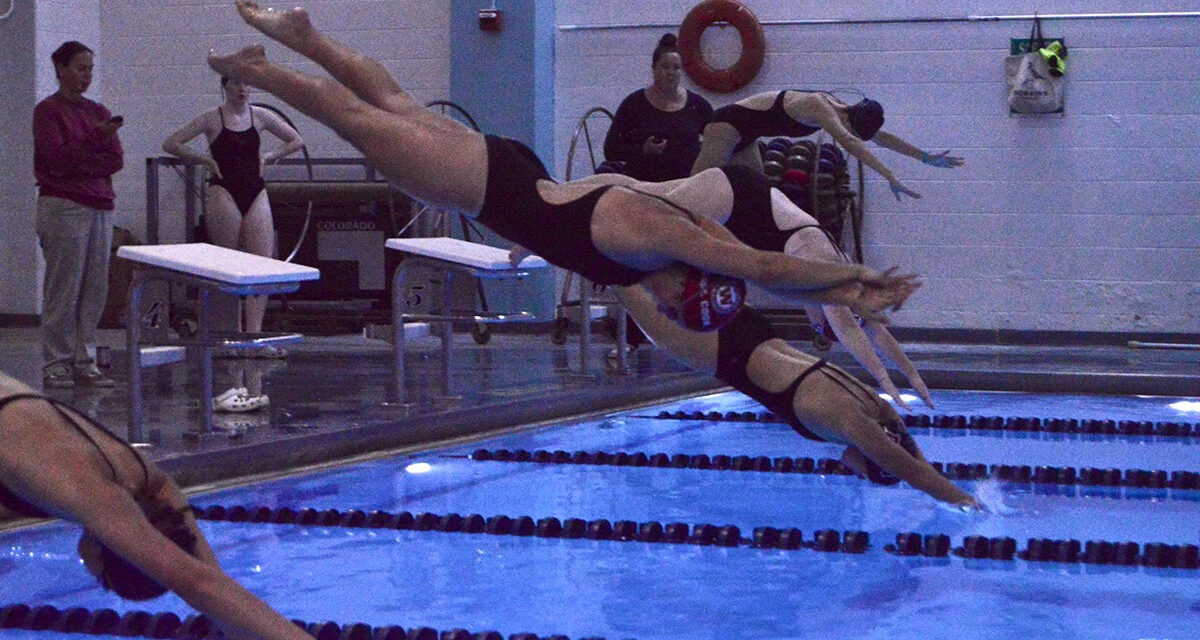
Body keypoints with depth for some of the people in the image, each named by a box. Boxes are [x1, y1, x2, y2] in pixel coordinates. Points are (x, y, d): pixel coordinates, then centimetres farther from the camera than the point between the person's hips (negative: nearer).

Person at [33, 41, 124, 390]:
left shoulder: (97, 110, 14)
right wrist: (97, 138, -20)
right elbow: (57, 158, -13)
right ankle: (56, 365, 1)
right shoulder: (47, 110, -2)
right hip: (63, 206, -6)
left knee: (95, 289, 4)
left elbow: (117, 160, 6)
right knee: (63, 288, -5)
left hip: (99, 207, 6)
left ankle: (85, 362, 11)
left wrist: (77, 162, -8)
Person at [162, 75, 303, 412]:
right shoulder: (212, 118, -1)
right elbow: (171, 144, -1)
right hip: (223, 192, -3)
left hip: (255, 193, 3)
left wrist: (268, 157, 8)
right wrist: (205, 160, -5)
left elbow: (296, 140, 20)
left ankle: (254, 334, -10)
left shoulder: (260, 116, 8)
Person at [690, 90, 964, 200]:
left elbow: (881, 136, 6)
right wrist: (889, 176, -53)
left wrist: (926, 157, 6)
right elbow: (849, 142, -45)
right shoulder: (819, 107, -30)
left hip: (744, 136, 9)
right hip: (728, 124, -9)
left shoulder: (836, 106, -2)